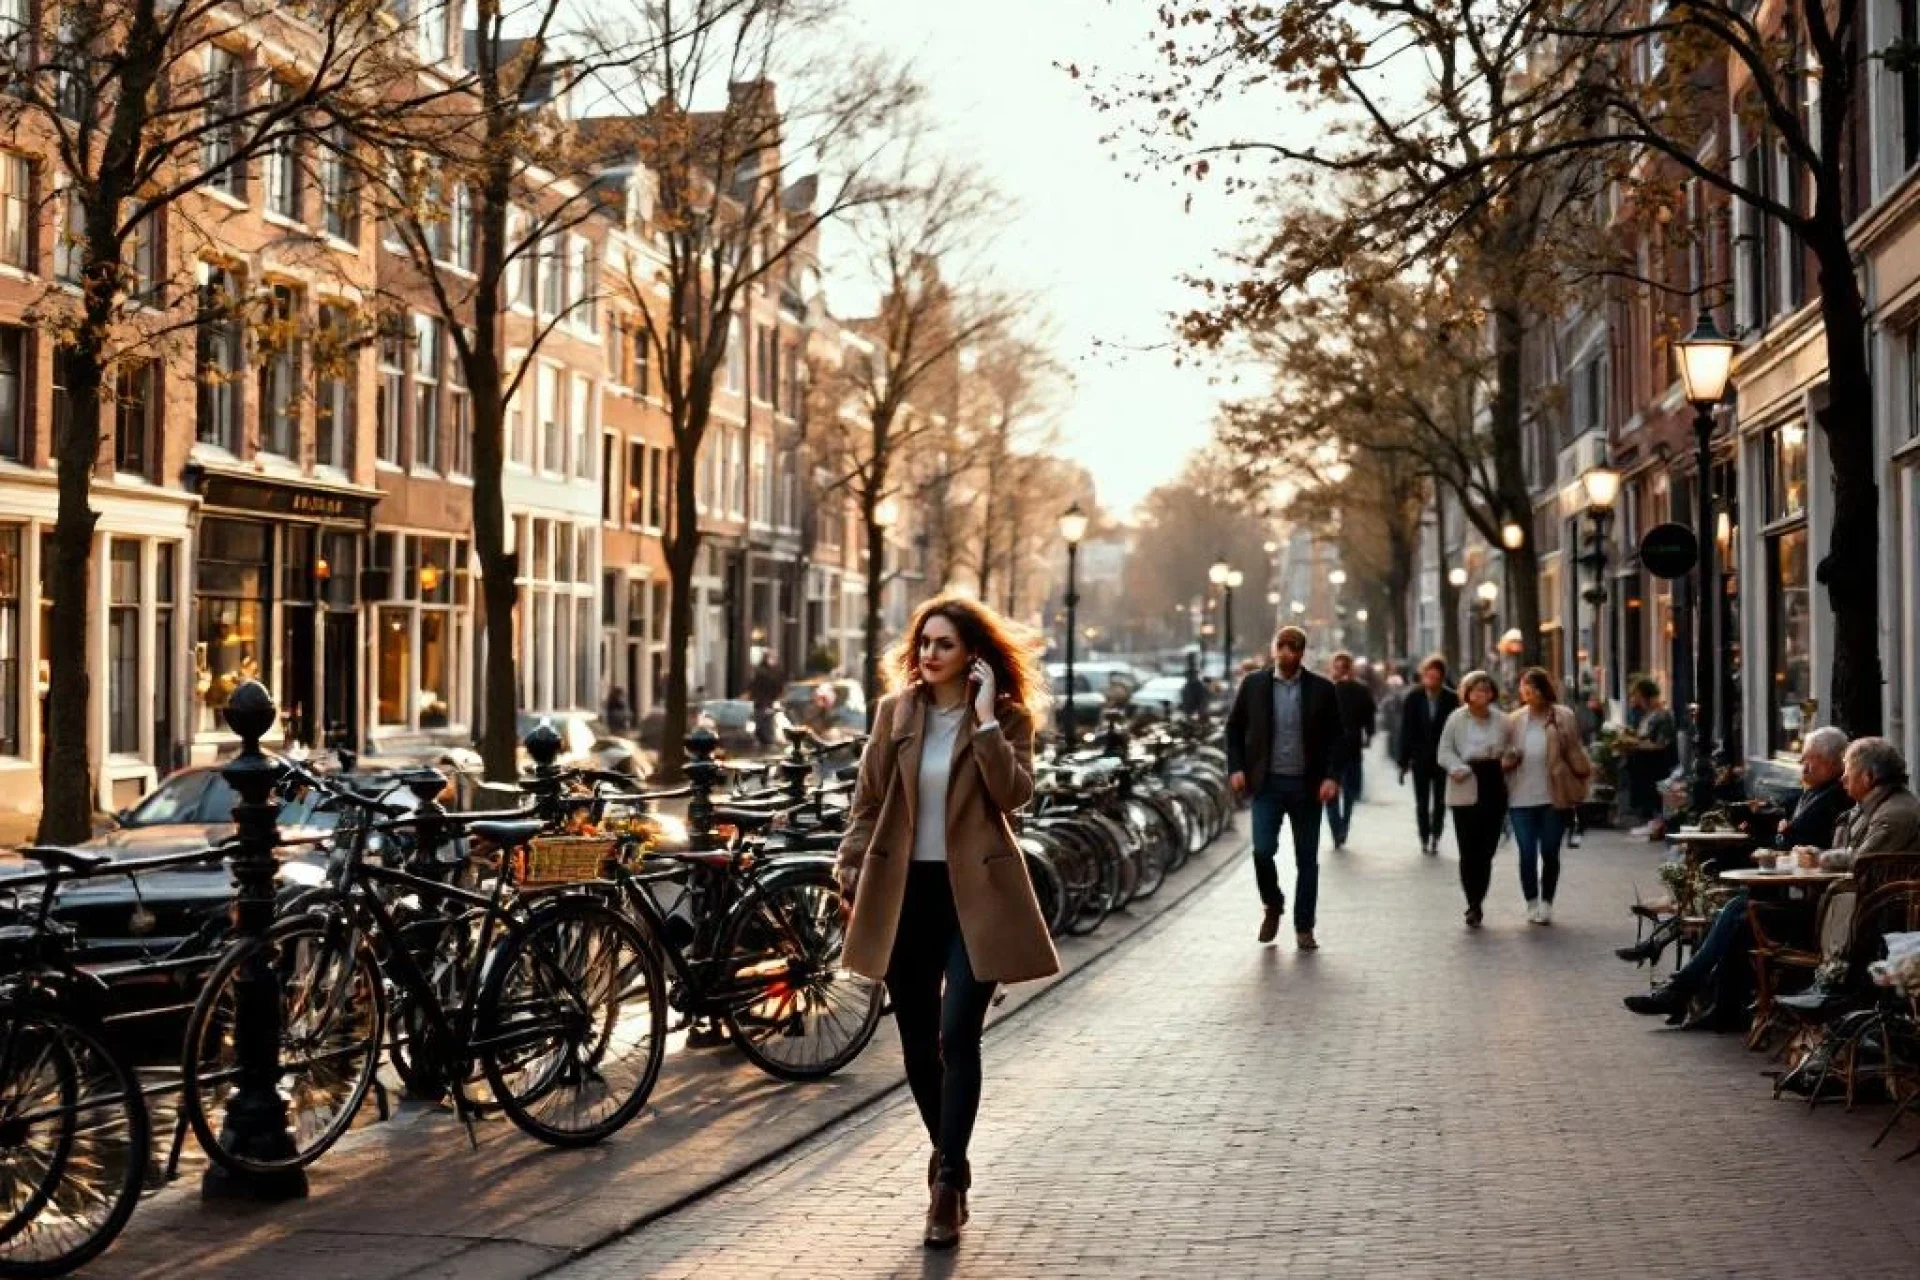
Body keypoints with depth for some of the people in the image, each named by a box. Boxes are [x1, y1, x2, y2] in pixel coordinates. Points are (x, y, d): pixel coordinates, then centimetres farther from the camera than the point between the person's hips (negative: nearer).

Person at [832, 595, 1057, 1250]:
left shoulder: (1007, 717, -2)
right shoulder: (894, 712, 5)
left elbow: (1013, 793, -18)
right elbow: (867, 801, 9)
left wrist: (985, 719, -20)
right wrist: (852, 875, 2)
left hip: (974, 894, -4)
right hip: (904, 893, 4)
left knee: (957, 1037, -12)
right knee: (917, 1043, 9)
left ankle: (947, 1184, -6)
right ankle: (950, 1165, 28)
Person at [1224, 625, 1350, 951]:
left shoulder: (1322, 689, 0)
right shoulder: (1253, 685, 2)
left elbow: (1337, 736, 2)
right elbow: (1235, 728, 9)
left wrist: (1331, 776, -9)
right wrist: (1236, 768, -2)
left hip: (1307, 786, 0)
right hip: (1267, 783, 0)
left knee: (1307, 860, 5)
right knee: (1262, 850, -12)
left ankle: (1304, 928, 15)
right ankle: (1272, 906, 16)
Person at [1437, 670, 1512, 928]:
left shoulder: (1501, 722, 6)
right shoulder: (1456, 719, -2)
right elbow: (1444, 752, -1)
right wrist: (1458, 768, -19)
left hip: (1494, 790, 3)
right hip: (1466, 792, -3)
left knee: (1486, 851, 4)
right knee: (1469, 851, -6)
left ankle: (1476, 904, 15)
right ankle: (1474, 905, 2)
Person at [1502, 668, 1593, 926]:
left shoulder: (1563, 718, -2)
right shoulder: (1514, 720, 5)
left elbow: (1574, 751, 1)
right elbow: (1506, 754, 12)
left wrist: (1585, 772, -11)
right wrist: (1509, 759, -9)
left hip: (1554, 798, -1)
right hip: (1521, 798, 2)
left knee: (1550, 853, 7)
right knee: (1527, 854, 3)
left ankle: (1546, 903, 21)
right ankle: (1532, 903, 19)